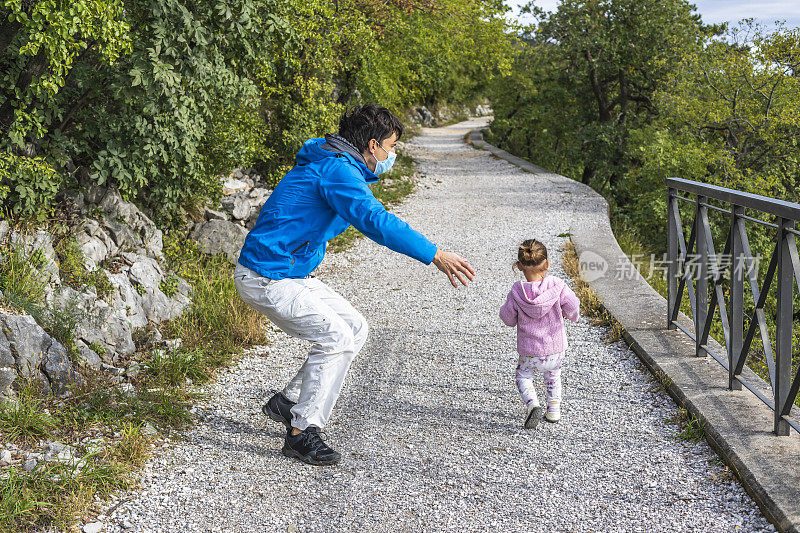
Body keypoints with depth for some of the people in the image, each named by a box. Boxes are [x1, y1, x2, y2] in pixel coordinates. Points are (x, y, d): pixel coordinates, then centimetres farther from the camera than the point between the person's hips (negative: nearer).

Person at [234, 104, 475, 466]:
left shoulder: (338, 167, 12)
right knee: (336, 338, -16)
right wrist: (435, 255, -39)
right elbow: (375, 221, -35)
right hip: (266, 278, -10)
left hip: (292, 274, 10)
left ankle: (288, 402, 17)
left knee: (355, 327, 8)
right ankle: (302, 433, -6)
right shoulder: (338, 170, -21)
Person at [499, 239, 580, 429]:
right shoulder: (557, 285, -17)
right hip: (556, 347, 2)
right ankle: (554, 410, 33)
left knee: (523, 376, 21)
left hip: (529, 351, -2)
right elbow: (573, 305, -9)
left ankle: (533, 405, -4)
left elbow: (508, 319, -4)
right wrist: (572, 315, 15)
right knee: (553, 374, 30)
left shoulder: (516, 293, -16)